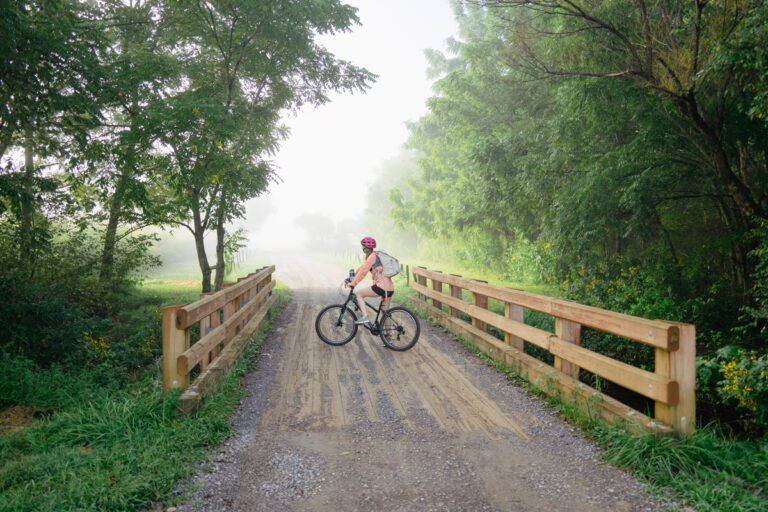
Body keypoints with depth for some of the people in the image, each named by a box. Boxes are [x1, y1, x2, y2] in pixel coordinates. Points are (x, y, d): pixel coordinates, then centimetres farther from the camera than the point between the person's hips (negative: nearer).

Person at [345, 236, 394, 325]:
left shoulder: (372, 256, -8)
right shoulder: (375, 255, 19)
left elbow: (363, 271, -10)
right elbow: (363, 267, 28)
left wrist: (353, 283, -4)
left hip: (382, 287, -9)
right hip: (390, 289, 9)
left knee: (358, 293, 5)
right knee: (385, 313, 16)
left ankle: (365, 317, -5)